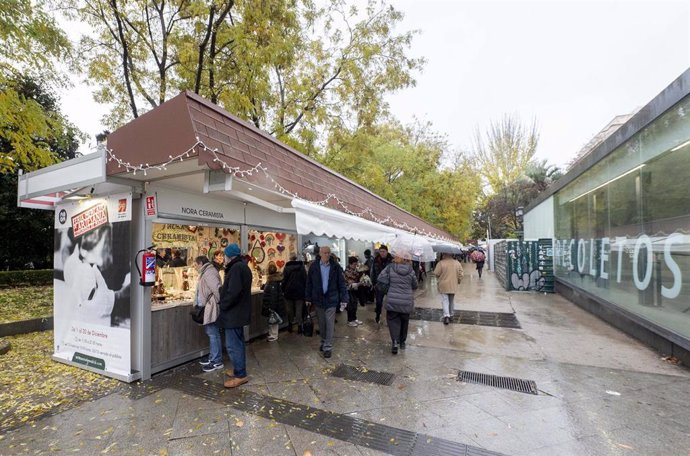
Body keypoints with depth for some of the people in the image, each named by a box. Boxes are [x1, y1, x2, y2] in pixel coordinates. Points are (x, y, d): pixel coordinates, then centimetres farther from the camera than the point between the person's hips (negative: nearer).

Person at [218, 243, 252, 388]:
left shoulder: (236, 268, -20)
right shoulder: (242, 266, 13)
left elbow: (233, 292, -28)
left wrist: (222, 305, -15)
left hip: (233, 312, -11)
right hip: (239, 311, 11)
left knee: (232, 345, -3)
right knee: (238, 343, 19)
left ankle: (240, 375, 6)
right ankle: (239, 370, 30)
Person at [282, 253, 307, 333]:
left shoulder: (287, 267, -5)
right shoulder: (302, 267, -1)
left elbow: (284, 280, -5)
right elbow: (305, 279, 0)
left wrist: (283, 290, 5)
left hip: (289, 291, 0)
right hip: (299, 291, 0)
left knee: (290, 309, 12)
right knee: (299, 309, 5)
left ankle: (290, 325, 19)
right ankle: (299, 326, 4)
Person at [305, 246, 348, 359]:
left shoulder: (335, 266, -7)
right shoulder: (314, 266, -4)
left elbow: (341, 283, -4)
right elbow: (309, 283, 3)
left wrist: (344, 298, -8)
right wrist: (308, 298, 4)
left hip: (331, 299, -2)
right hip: (318, 299, 2)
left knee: (330, 323, -1)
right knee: (321, 323, 15)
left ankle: (328, 347, 9)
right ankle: (324, 341, 35)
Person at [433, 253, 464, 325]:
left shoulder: (441, 263, -15)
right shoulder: (457, 263, -2)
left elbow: (436, 273, -12)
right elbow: (461, 274, -1)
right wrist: (458, 281, 14)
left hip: (443, 286, -4)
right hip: (453, 286, 4)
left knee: (445, 301, 0)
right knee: (451, 301, 19)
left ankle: (446, 316, -15)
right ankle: (451, 315, 31)